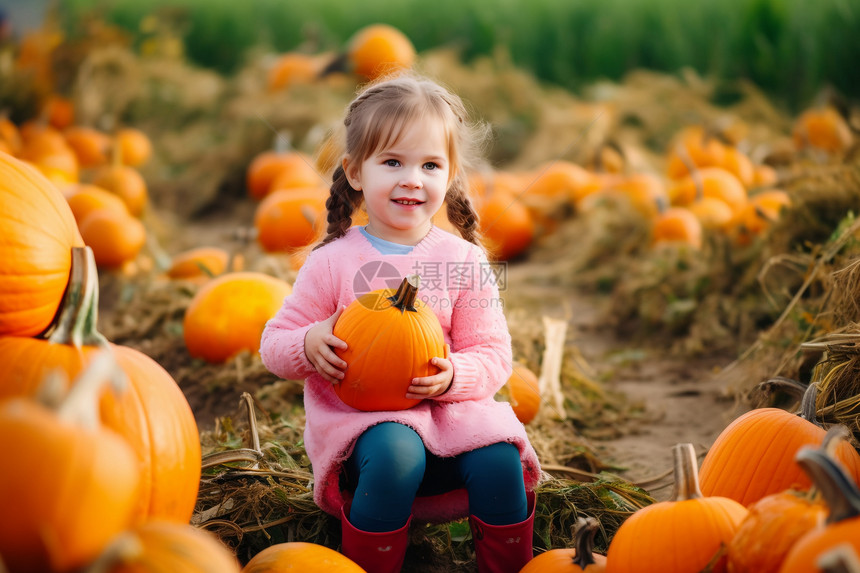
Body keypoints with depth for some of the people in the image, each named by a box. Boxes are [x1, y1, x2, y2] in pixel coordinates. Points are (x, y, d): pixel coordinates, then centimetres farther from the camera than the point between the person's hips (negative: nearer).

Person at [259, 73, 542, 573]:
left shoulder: (464, 262, 4)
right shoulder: (333, 261, 0)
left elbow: (493, 354, 3)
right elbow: (274, 344, 4)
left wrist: (454, 376, -19)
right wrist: (309, 344, -19)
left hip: (448, 410, 2)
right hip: (357, 414, -2)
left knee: (499, 456, -26)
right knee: (394, 455, -34)